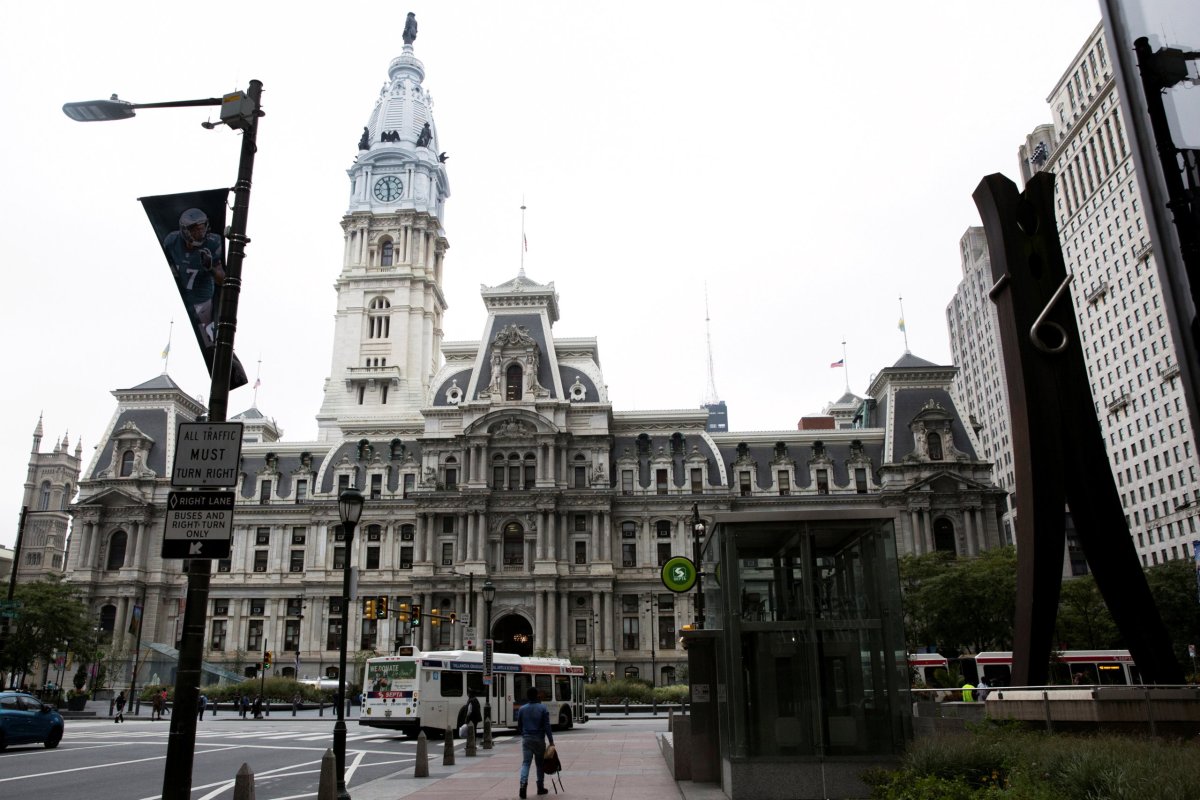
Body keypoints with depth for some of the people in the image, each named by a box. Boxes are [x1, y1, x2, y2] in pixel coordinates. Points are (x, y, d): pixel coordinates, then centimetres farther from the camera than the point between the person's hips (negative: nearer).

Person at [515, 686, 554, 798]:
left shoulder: (522, 709, 2)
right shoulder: (543, 709, -6)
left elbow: (519, 726, 10)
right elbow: (547, 726, -9)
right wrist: (551, 741, -5)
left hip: (526, 739, 1)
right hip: (539, 739, -1)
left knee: (525, 763, 0)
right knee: (540, 763, 11)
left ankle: (523, 783, -21)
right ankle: (540, 788, 18)